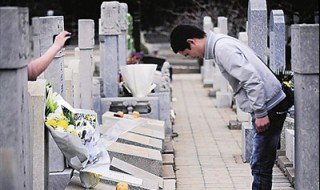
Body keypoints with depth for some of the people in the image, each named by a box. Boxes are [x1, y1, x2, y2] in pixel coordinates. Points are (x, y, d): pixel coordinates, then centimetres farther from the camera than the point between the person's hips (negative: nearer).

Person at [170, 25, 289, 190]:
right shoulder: (221, 43, 14)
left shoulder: (222, 48, -17)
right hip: (269, 106, 10)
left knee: (260, 166, -5)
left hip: (269, 107, -10)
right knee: (259, 165, 15)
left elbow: (252, 80, -24)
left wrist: (260, 114, -21)